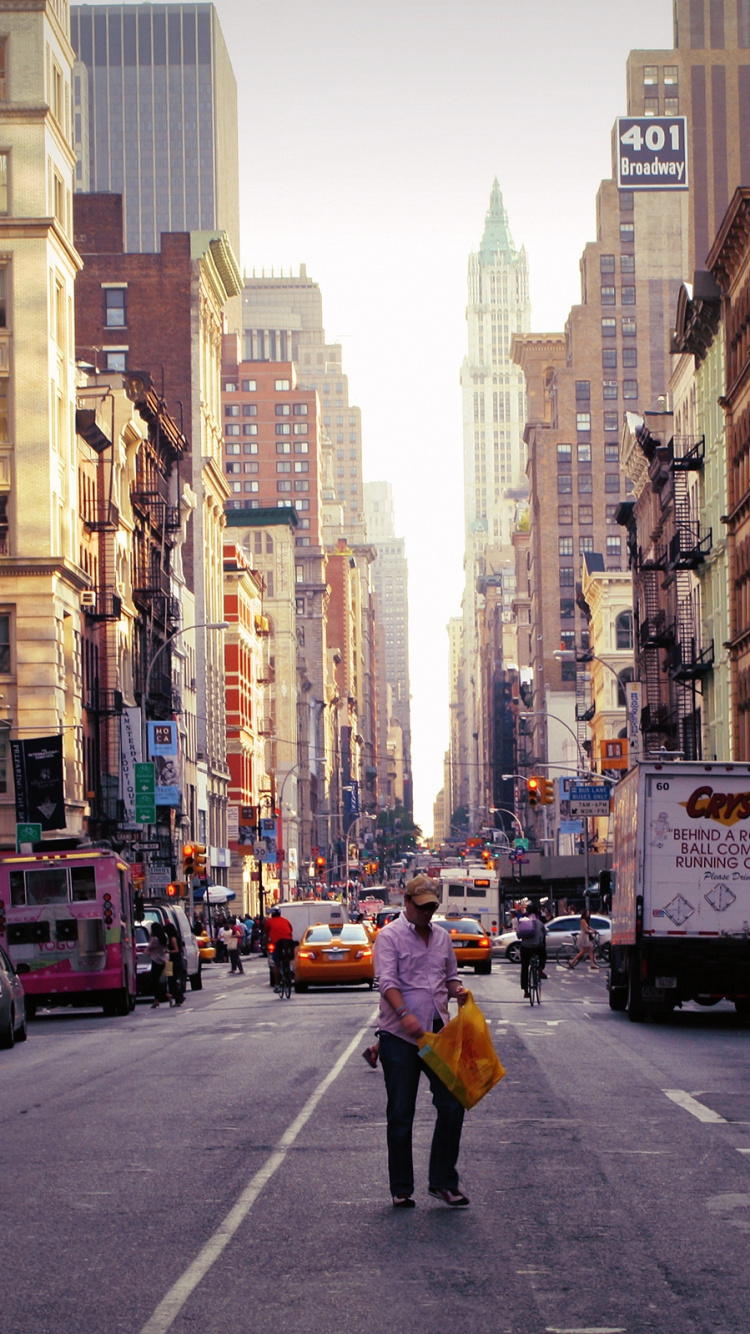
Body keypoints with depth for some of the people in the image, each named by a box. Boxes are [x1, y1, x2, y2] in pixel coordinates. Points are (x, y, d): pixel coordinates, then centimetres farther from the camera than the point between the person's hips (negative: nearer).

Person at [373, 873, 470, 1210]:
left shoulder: (441, 937, 15)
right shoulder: (390, 936, -4)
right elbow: (387, 981, -17)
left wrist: (457, 990, 0)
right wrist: (404, 1014, -32)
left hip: (438, 1032, 5)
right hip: (399, 1037, -5)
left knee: (452, 1105, -1)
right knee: (400, 1115, 3)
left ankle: (443, 1181, 10)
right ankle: (401, 1189, 11)